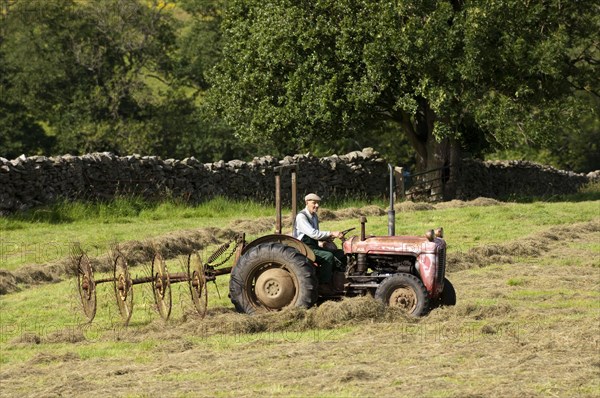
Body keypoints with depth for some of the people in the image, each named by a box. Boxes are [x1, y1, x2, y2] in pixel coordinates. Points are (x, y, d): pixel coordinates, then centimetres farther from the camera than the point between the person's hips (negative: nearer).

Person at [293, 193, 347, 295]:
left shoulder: (315, 217, 16)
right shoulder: (301, 217, -14)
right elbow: (313, 234, -25)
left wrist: (328, 237, 2)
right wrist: (332, 233, -27)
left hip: (314, 247, 9)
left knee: (340, 254, -4)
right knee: (328, 256, -28)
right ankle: (323, 286, -24)